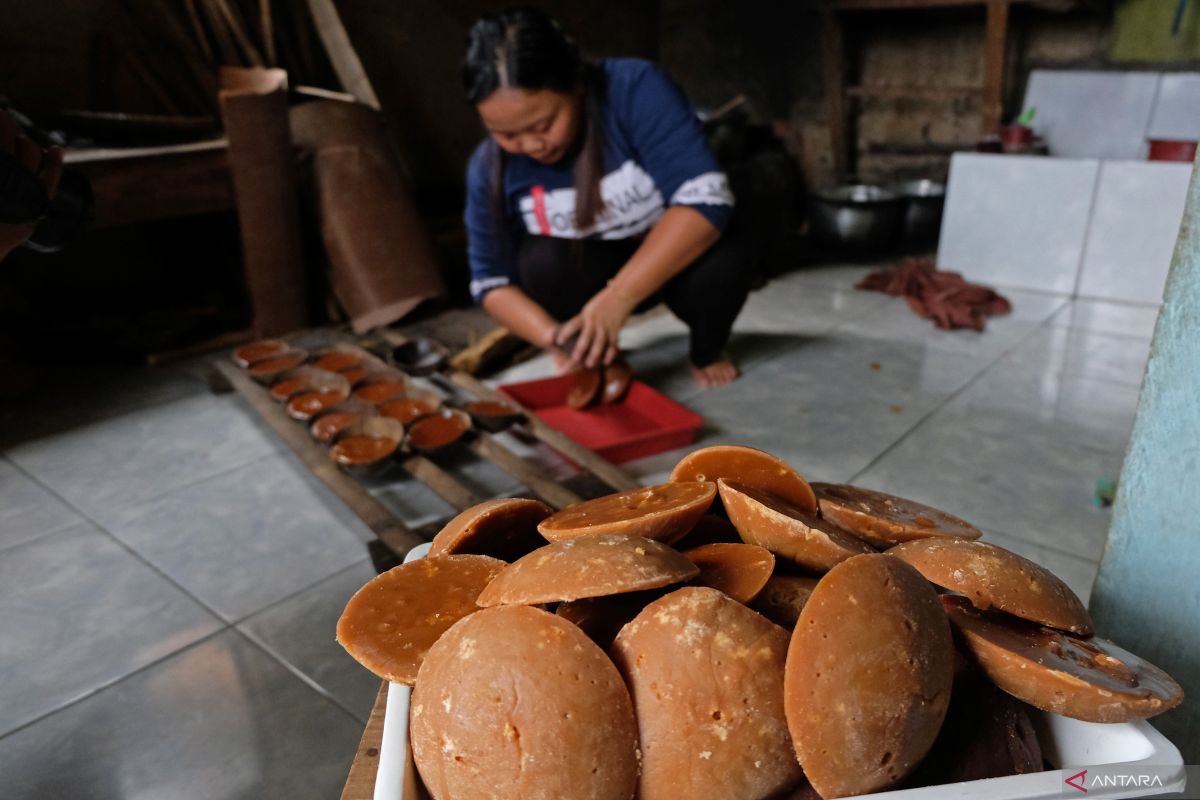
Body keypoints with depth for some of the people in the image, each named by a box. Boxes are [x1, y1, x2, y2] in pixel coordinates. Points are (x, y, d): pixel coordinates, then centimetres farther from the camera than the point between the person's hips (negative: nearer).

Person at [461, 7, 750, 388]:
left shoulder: (636, 88, -28)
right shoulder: (488, 168, -18)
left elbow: (707, 198, -35)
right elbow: (491, 282, -11)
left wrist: (618, 298, -42)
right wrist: (554, 335, -31)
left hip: (672, 258, -1)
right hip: (583, 274, 2)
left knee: (721, 264, -33)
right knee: (541, 262, -29)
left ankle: (707, 350, 1)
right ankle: (596, 357, -1)